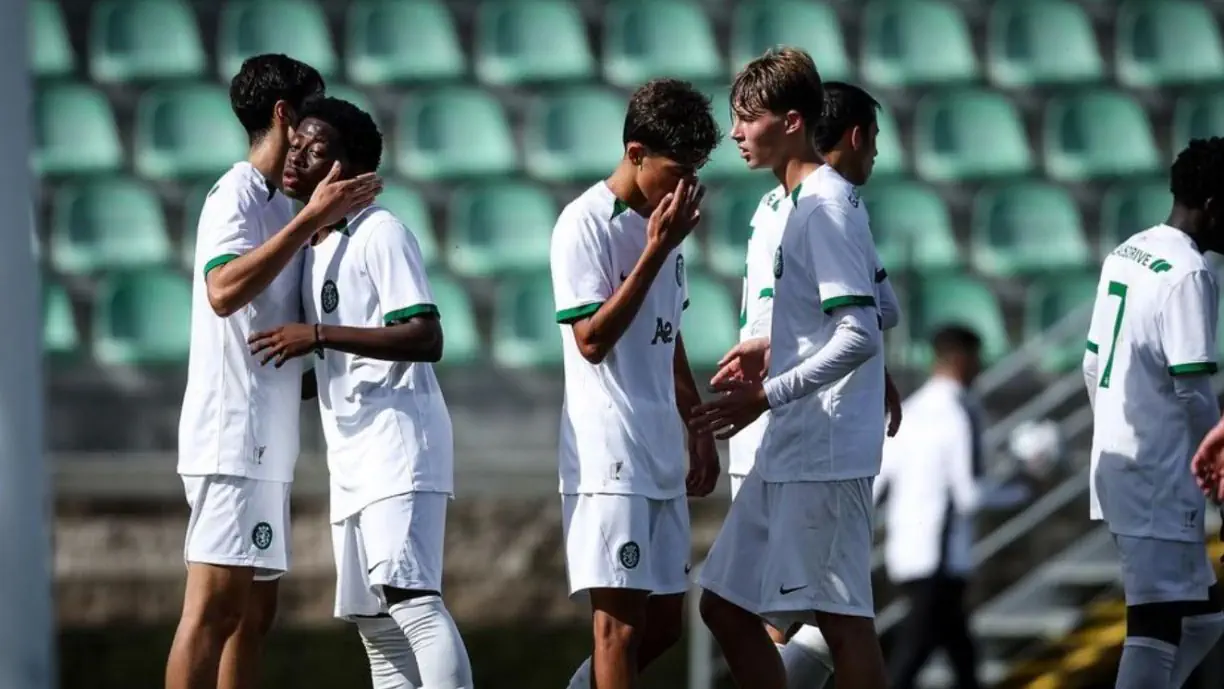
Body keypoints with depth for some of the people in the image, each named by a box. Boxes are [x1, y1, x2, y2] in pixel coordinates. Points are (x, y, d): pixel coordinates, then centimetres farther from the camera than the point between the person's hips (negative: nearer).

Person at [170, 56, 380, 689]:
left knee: (253, 612, 7)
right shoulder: (237, 195, -8)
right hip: (232, 437, -10)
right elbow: (224, 290, -25)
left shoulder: (277, 204, 19)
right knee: (214, 607, -14)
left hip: (264, 441, 10)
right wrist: (311, 220, -24)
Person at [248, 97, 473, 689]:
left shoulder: (380, 234, -9)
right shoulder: (312, 246, 18)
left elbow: (426, 339, -19)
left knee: (409, 594, -21)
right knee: (374, 617, 8)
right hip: (352, 457, 10)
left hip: (397, 444, -10)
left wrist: (319, 336, -23)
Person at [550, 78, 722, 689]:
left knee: (663, 623, 9)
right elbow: (593, 340, -19)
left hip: (661, 454, 8)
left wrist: (700, 427, 22)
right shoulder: (586, 224, -12)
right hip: (609, 455, -8)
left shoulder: (660, 219, 14)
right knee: (621, 616, -10)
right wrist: (655, 252, -20)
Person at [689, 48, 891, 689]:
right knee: (725, 605, 11)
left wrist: (768, 394, -20)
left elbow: (861, 335, -21)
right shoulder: (815, 202, 15)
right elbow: (879, 313, 24)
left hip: (823, 451, -10)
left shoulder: (824, 208, -14)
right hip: (789, 453, 10)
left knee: (841, 618, -7)